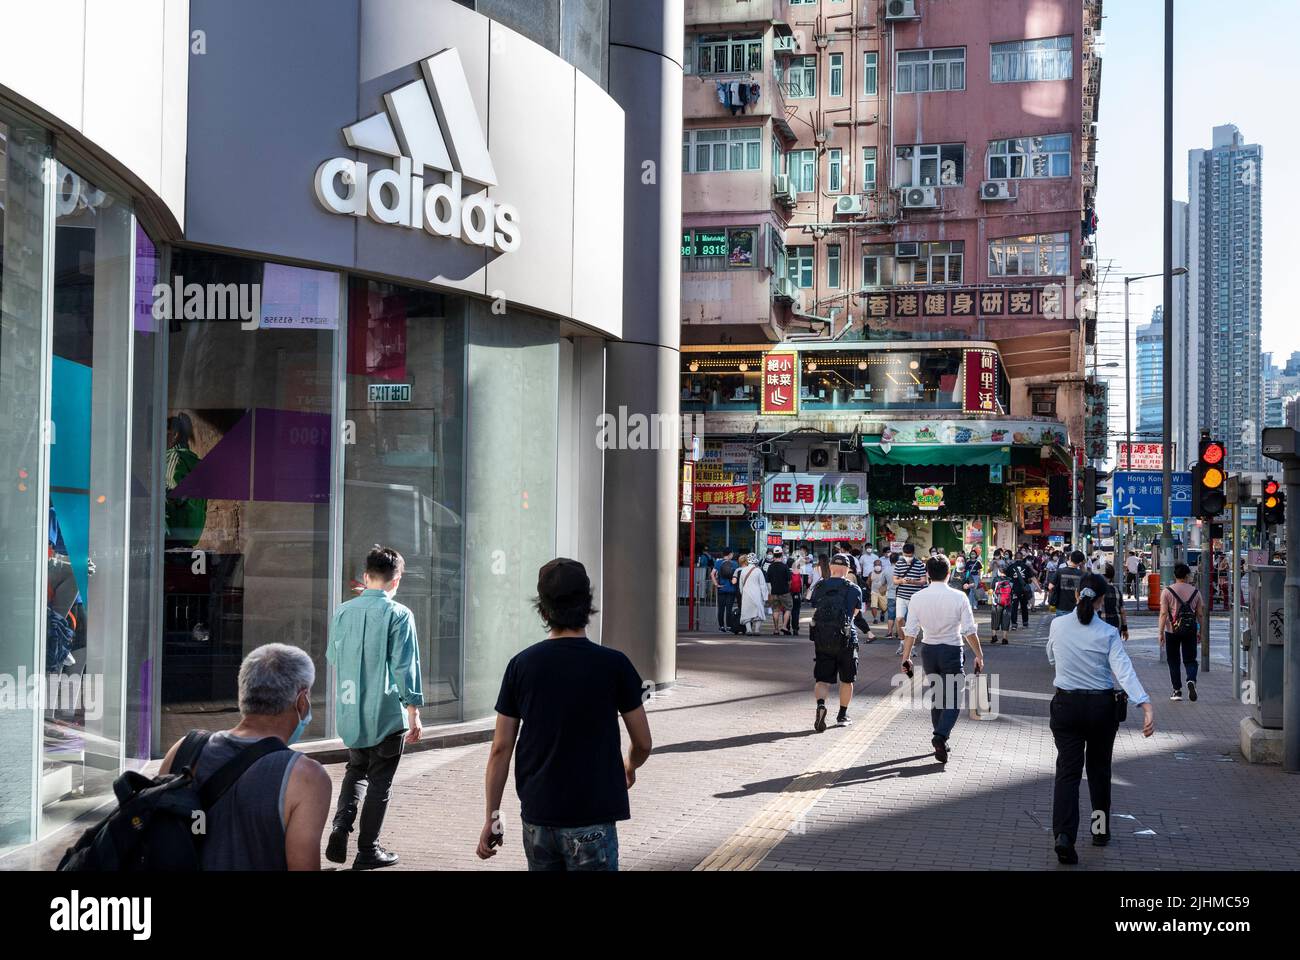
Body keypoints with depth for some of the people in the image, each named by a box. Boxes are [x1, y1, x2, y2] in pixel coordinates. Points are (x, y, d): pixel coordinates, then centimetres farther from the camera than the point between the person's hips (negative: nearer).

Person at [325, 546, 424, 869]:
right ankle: (367, 850, 12)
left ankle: (341, 826, 2)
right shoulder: (398, 615, -12)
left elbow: (332, 657, 14)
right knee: (380, 779, 8)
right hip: (386, 713, -4)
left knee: (356, 770, 22)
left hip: (349, 712, 4)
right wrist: (414, 712, -7)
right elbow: (406, 667, -12)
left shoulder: (343, 612, 2)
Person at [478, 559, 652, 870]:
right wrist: (630, 767, 22)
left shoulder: (521, 664, -1)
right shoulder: (613, 664, -8)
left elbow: (501, 749, 1)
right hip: (590, 821, -3)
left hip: (536, 819, 3)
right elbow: (643, 744, -1)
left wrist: (491, 818, 9)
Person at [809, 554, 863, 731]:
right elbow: (855, 613, 4)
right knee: (846, 680, 16)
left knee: (821, 679, 5)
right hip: (845, 640, -2)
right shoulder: (853, 589, -6)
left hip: (821, 639, 2)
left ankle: (821, 705, -22)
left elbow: (814, 610, 8)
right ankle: (842, 716, 25)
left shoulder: (818, 587, 3)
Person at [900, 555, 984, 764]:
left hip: (928, 650, 4)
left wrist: (906, 658, 3)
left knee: (936, 697, 19)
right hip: (952, 651, -3)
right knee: (952, 699, 1)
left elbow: (910, 631, -4)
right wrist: (979, 655, 2)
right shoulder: (958, 597, -11)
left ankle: (941, 741, 27)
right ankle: (940, 736, -20)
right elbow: (969, 631, -8)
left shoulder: (917, 598, -5)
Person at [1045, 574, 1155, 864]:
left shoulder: (1058, 625, -4)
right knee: (1099, 768, 18)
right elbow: (1124, 670, -21)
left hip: (1065, 705, 0)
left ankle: (1064, 834, -20)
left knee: (1068, 771, -1)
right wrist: (1145, 704, -28)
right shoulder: (1108, 633, -9)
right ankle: (1100, 830, 30)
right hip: (1102, 706, 0)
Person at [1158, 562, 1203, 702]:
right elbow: (1199, 614, 6)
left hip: (1172, 630, -1)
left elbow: (1163, 613, -9)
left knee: (1173, 661, 9)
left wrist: (1161, 633, -7)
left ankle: (1177, 690, 10)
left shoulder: (1167, 591, -4)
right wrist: (1200, 632, 16)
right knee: (1190, 659, 9)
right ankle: (1191, 681, -18)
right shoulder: (1195, 592, 3)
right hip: (1190, 630, 2)